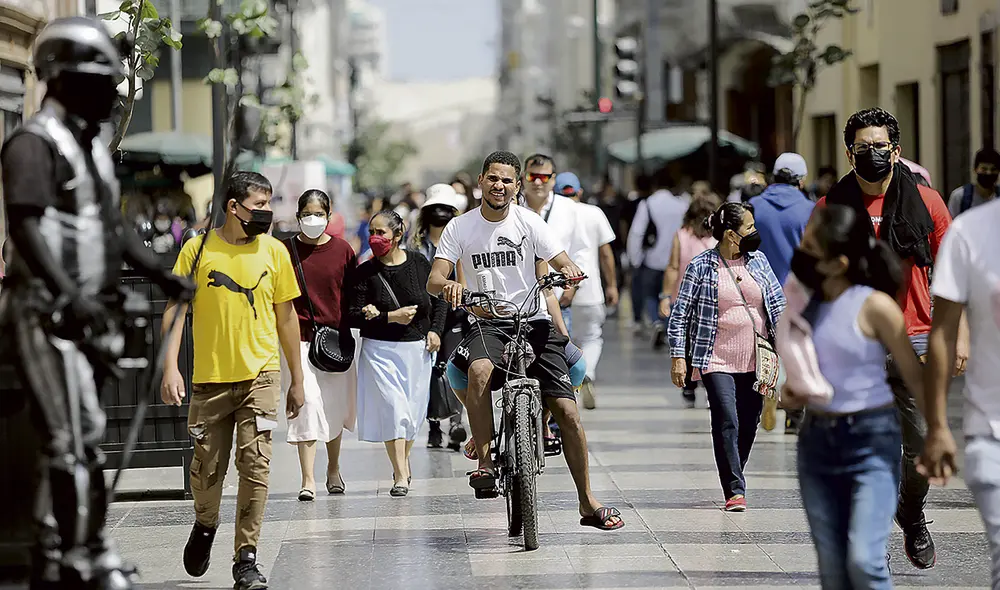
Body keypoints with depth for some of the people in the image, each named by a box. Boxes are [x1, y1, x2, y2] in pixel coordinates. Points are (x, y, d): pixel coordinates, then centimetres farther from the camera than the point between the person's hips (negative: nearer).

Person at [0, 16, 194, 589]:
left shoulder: (94, 146, 19)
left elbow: (115, 226, 25)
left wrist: (163, 276, 16)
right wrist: (67, 293, -31)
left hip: (89, 314, 9)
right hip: (46, 313, -9)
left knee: (86, 437, 12)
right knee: (72, 440, -13)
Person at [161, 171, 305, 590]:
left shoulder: (274, 251, 4)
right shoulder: (198, 249, -1)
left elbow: (286, 316, 11)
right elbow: (175, 308, 0)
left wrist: (297, 379, 12)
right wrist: (170, 367, -11)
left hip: (260, 374, 0)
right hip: (210, 377, 0)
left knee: (255, 466, -8)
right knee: (206, 468, 7)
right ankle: (205, 525, 39)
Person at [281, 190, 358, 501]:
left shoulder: (342, 250, 5)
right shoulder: (286, 251, 0)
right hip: (299, 338, -2)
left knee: (335, 408, 10)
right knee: (307, 404, -11)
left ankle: (333, 470, 30)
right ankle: (308, 480, -11)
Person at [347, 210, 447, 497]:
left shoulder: (418, 263, 1)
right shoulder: (365, 273, -4)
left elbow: (440, 300, 12)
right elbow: (354, 315, -9)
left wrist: (435, 330, 0)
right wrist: (391, 317, -18)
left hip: (418, 348, 2)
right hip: (380, 350, -2)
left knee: (413, 409, 10)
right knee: (392, 407, -12)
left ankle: (403, 460, 35)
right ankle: (401, 476, -12)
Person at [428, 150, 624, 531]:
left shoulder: (529, 223, 2)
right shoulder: (460, 228, 2)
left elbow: (564, 264, -1)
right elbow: (433, 281, -5)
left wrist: (568, 270, -26)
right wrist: (448, 285, -29)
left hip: (534, 322, 1)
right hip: (488, 323, -1)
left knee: (567, 411, -7)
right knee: (480, 371, -37)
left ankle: (588, 504, 4)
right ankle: (485, 462, -28)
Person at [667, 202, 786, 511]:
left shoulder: (758, 260, 8)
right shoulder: (702, 266, -4)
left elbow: (778, 302, 14)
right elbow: (679, 314, -1)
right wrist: (678, 357, -6)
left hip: (756, 359, 4)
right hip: (718, 360, -4)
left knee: (749, 424, 8)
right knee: (727, 422, -15)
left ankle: (734, 481, 26)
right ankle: (735, 491, -14)